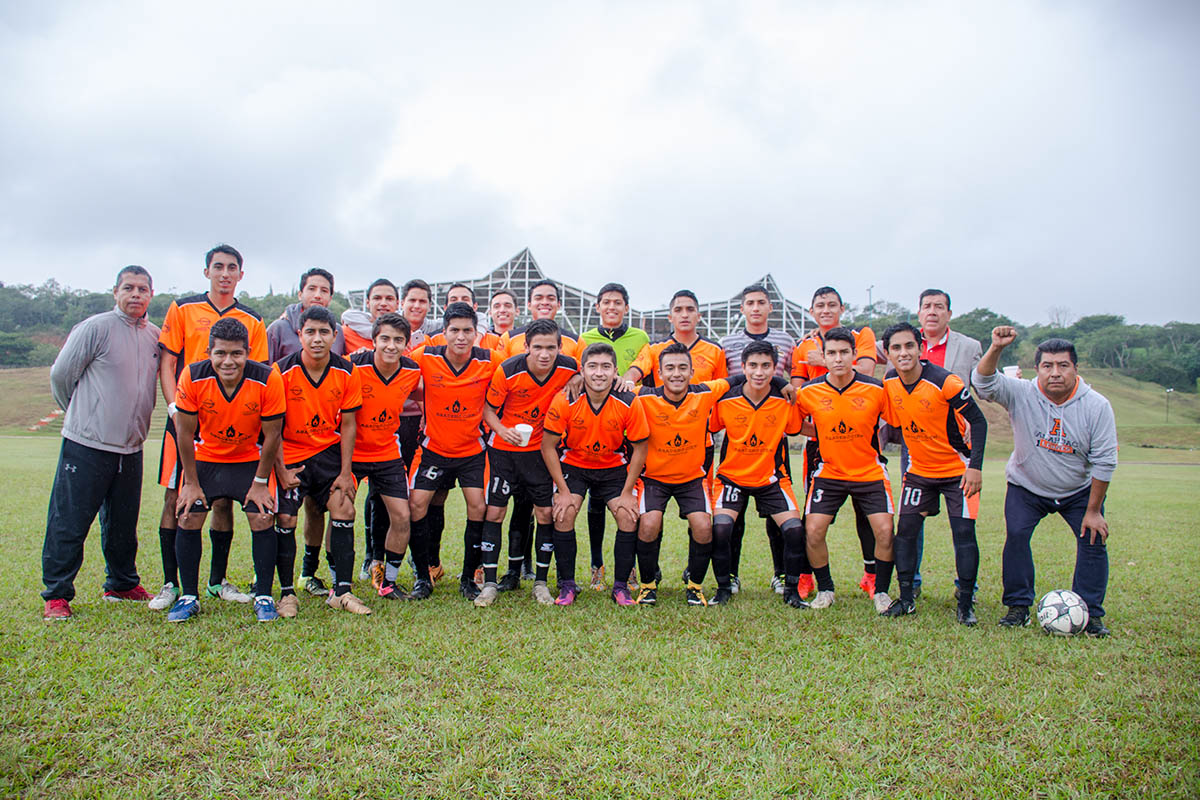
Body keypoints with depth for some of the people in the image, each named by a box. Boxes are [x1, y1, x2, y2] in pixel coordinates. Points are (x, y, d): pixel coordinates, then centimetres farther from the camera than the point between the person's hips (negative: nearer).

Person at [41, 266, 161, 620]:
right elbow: (60, 375, -2)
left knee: (124, 524, 15)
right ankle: (56, 594, 13)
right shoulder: (95, 328, -7)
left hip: (131, 448, 5)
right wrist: (81, 415, 10)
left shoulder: (156, 337, 10)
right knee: (69, 524, 0)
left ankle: (122, 584, 30)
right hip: (87, 445, -5)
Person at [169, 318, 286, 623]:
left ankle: (263, 597, 4)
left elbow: (271, 435, -14)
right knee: (188, 520, -5)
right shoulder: (192, 377, -22)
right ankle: (189, 597, 12)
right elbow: (185, 433, -11)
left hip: (251, 460, -1)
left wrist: (260, 483, -10)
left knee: (262, 520, -10)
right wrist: (191, 482, -7)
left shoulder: (268, 379, -25)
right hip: (205, 458, 1)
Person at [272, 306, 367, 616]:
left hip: (330, 451, 2)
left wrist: (345, 471, -5)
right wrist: (281, 470, -11)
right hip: (290, 454, -2)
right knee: (285, 519, -7)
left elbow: (348, 424, -1)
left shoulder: (346, 372, -6)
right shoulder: (282, 371, -12)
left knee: (344, 510, -9)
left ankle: (341, 590, 2)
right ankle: (287, 593, 10)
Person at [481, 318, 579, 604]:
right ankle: (489, 583, 9)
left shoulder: (568, 368, -13)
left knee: (546, 512, -2)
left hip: (541, 449, 1)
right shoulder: (507, 371, -18)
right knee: (494, 512, -1)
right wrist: (502, 430, -24)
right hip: (504, 449, -1)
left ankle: (540, 582, 12)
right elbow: (488, 409, -7)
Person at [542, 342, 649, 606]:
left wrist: (627, 492, -10)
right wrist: (563, 490, -14)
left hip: (614, 467, 1)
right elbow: (548, 446, -12)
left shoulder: (629, 403, -21)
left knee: (628, 517, -14)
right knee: (564, 515, -17)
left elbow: (639, 448, -8)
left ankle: (621, 586, 4)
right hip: (573, 465, 0)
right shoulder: (564, 401, -22)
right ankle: (567, 585, 1)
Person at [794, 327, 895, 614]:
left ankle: (881, 592, 11)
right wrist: (821, 435, -1)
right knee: (812, 531, -10)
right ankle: (825, 589, 13)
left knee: (885, 531, -12)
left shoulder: (876, 389, -10)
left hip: (870, 472, -1)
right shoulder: (808, 392, -8)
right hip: (828, 472, 1)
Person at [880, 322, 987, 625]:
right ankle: (906, 597, 11)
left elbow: (978, 421, -16)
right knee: (906, 530, 1)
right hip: (918, 468, 5)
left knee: (964, 532, -7)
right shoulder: (889, 382, -7)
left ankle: (966, 603, 5)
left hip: (958, 469, -4)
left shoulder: (946, 382, -22)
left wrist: (975, 466, -22)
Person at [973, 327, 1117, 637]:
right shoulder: (1021, 394, -18)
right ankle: (1018, 606, -4)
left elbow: (1104, 461, -12)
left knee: (1093, 539, -10)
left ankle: (1090, 614, 4)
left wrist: (1093, 510, -11)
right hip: (1026, 487, -1)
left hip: (1080, 491, 1)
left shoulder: (1096, 406, -16)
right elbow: (983, 382, -33)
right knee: (1016, 534, -17)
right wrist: (996, 348, -50)